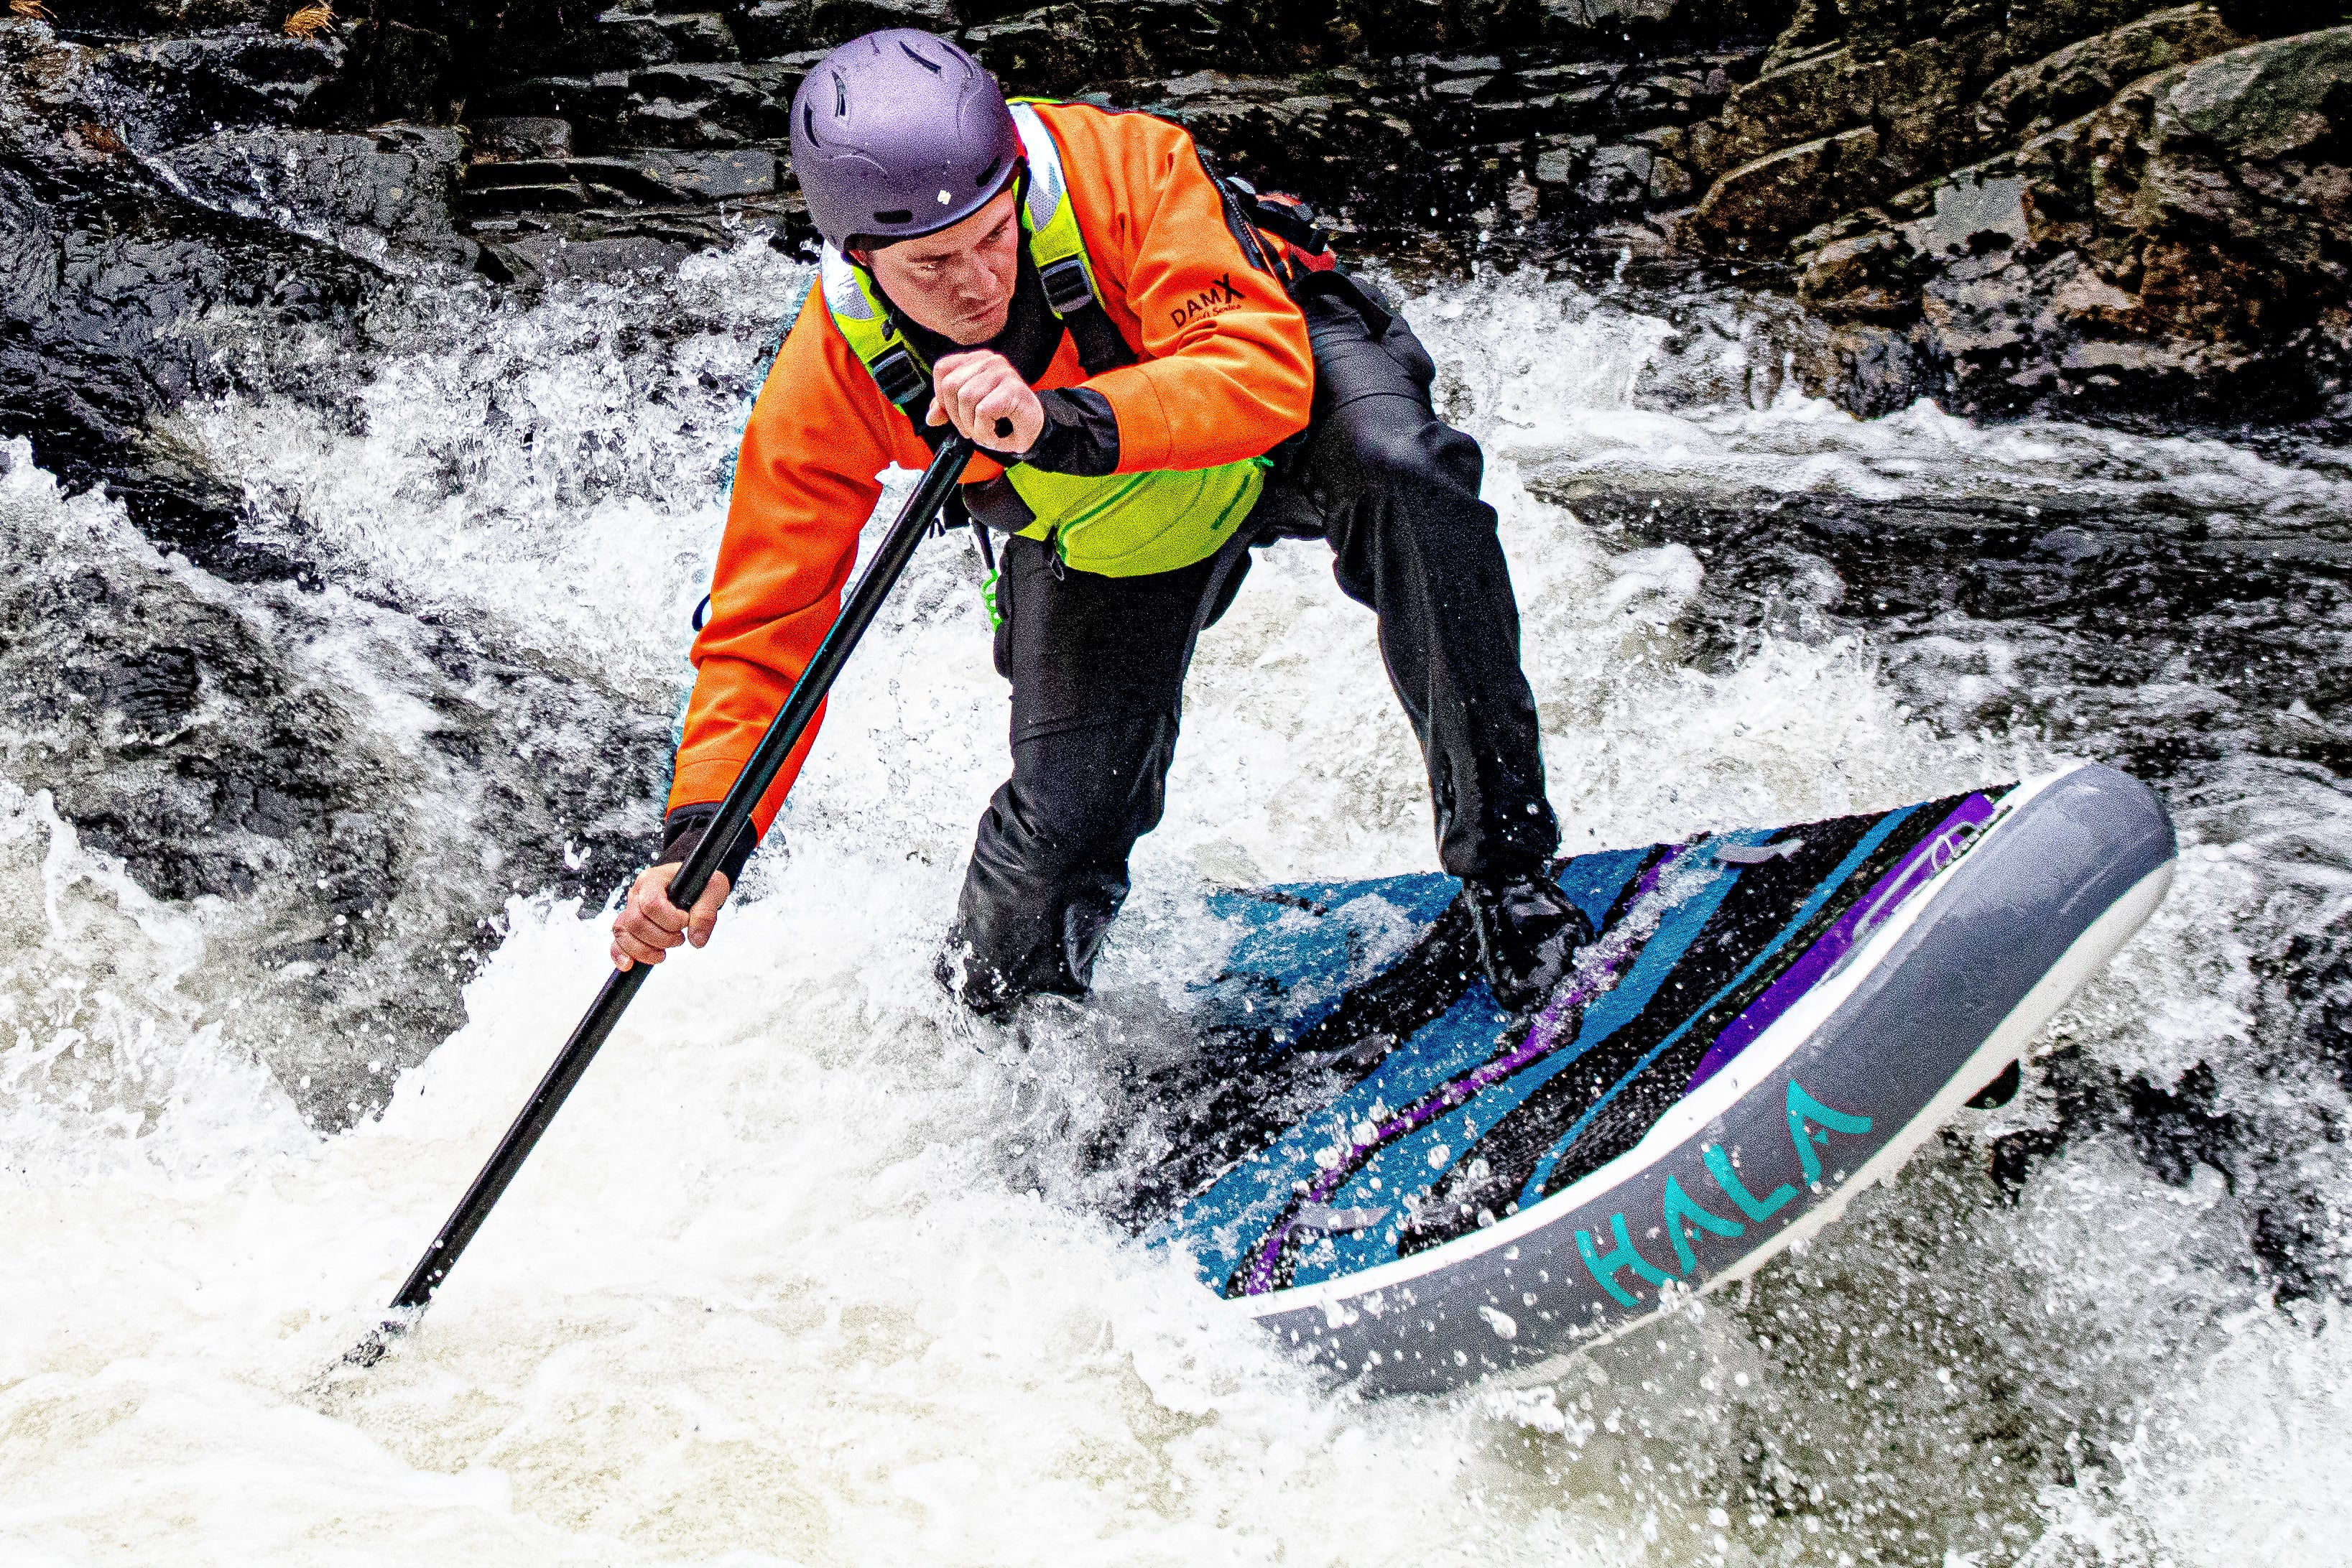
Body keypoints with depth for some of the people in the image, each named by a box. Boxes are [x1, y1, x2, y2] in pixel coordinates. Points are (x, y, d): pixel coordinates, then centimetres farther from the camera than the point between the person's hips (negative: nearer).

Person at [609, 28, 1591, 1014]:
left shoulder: (1120, 170, -36)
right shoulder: (828, 380, -29)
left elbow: (1265, 373, -42)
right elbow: (767, 621, -24)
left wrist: (1063, 423, -57)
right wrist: (703, 836, -37)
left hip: (1291, 384, -1)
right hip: (1099, 542, 2)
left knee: (1403, 472, -34)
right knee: (1070, 812, -9)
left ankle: (1504, 865, -21)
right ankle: (984, 1016, 28)